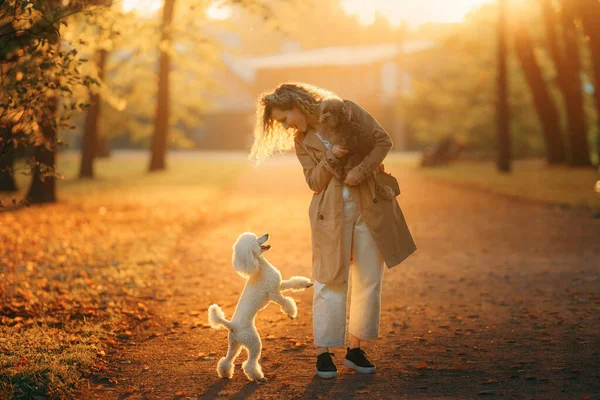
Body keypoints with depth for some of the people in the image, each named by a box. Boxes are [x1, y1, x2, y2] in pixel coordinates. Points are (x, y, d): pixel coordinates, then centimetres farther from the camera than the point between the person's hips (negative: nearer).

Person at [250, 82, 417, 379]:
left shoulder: (344, 110, 0)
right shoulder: (301, 141, 7)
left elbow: (383, 139, -3)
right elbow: (314, 182, 0)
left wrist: (360, 170, -15)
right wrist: (330, 159, -18)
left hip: (369, 207, 0)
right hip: (331, 213, 0)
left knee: (369, 280, 3)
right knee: (331, 280, -1)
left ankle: (355, 350, 14)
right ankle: (323, 353, 7)